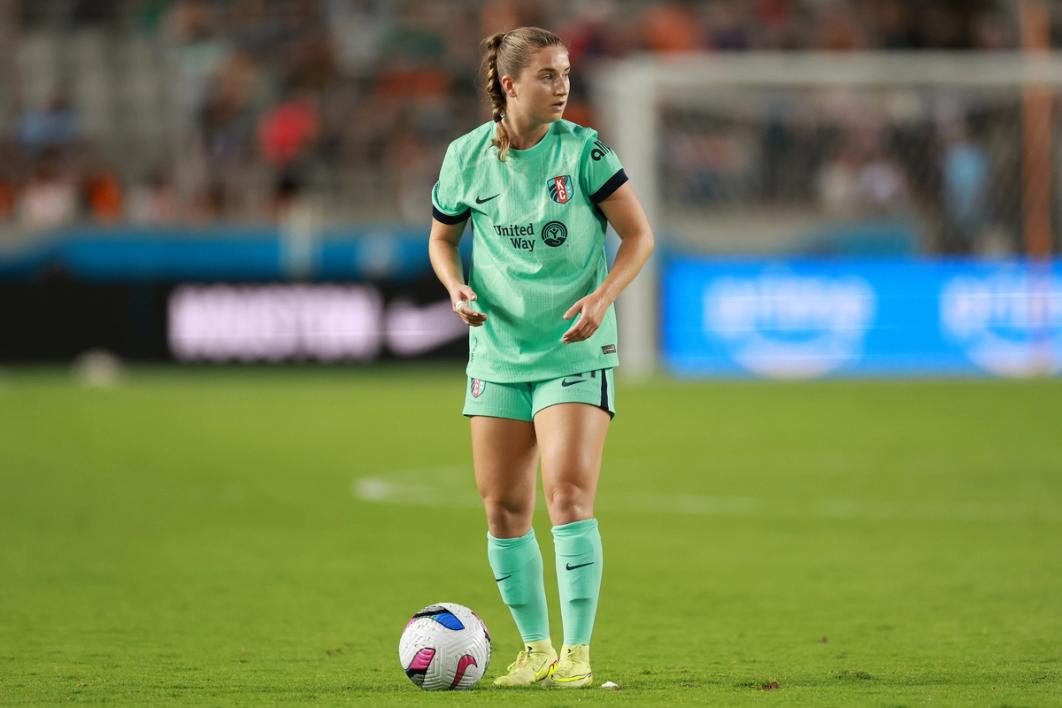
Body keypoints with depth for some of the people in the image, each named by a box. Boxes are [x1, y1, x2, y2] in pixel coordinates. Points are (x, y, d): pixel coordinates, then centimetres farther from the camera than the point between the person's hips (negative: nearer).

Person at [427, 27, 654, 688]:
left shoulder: (584, 150, -9)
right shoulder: (467, 157, -1)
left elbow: (639, 236, -4)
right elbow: (442, 237, 14)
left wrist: (603, 296, -20)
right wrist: (456, 286, -6)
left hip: (575, 353, -3)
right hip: (498, 353, 3)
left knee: (569, 496, -15)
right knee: (504, 509, 4)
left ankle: (577, 653, -10)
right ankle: (536, 648, 19)